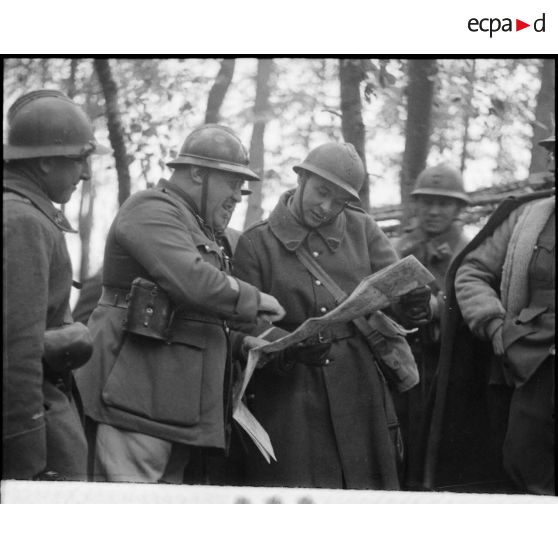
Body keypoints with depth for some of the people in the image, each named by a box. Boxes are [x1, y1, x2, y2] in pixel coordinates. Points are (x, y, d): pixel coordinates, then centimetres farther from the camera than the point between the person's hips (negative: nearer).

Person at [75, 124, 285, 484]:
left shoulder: (198, 230, 27)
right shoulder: (152, 210, -6)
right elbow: (190, 281, -22)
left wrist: (240, 343, 14)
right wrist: (253, 300, -8)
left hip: (181, 408, 10)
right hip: (137, 396, -10)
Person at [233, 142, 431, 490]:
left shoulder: (363, 230, 10)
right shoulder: (255, 243, 1)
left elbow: (398, 288, 4)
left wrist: (416, 304, -20)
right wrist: (290, 348, -23)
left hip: (359, 396, 2)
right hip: (288, 405, -2)